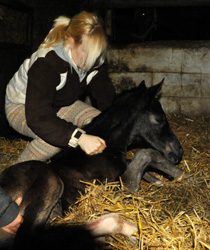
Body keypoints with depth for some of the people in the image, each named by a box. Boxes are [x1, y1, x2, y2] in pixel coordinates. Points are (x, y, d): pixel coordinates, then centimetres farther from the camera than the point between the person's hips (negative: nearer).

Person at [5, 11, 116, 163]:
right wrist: (80, 138, -56)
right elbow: (37, 116, -45)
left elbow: (106, 96, -12)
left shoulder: (95, 59, -17)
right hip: (22, 107, -6)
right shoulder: (46, 63, -37)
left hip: (62, 104, 6)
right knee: (54, 135, -36)